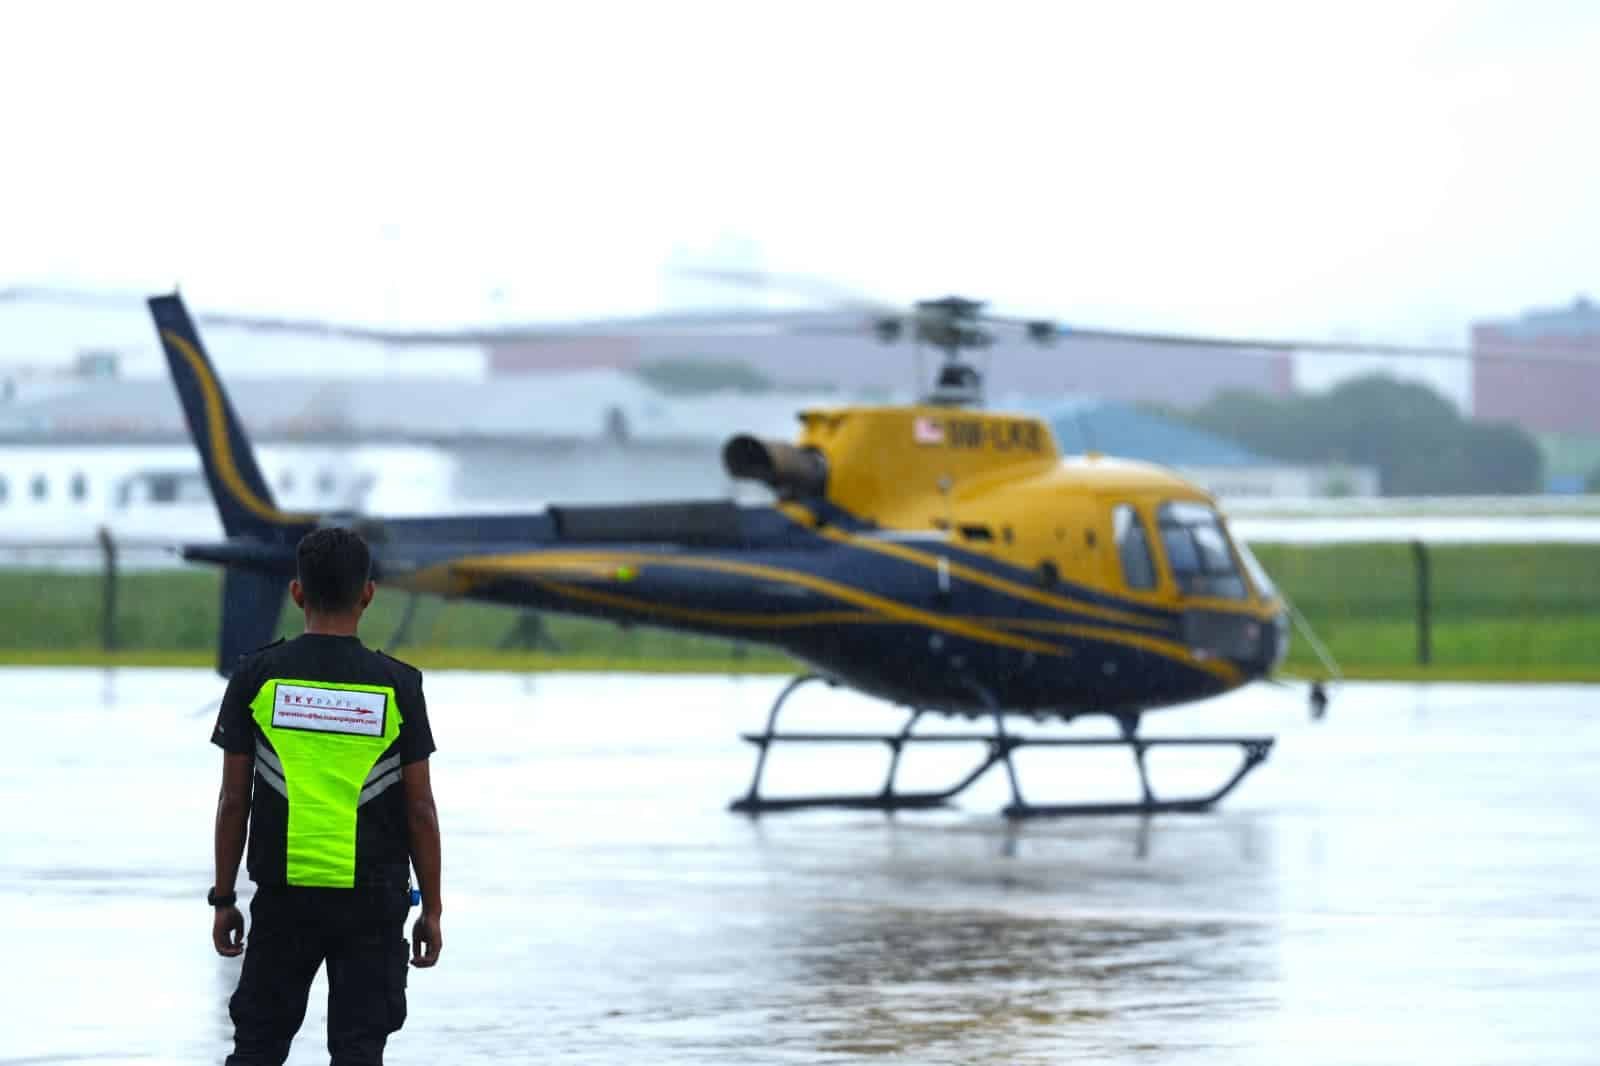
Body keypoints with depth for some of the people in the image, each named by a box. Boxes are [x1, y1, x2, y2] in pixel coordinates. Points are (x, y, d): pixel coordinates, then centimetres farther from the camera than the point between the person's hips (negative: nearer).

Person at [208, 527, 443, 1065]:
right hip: (373, 899, -1)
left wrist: (223, 898, 9)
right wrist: (431, 908, 6)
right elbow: (420, 809, -2)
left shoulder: (257, 677, -3)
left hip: (284, 895, 1)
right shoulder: (397, 684, -4)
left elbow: (234, 801, 0)